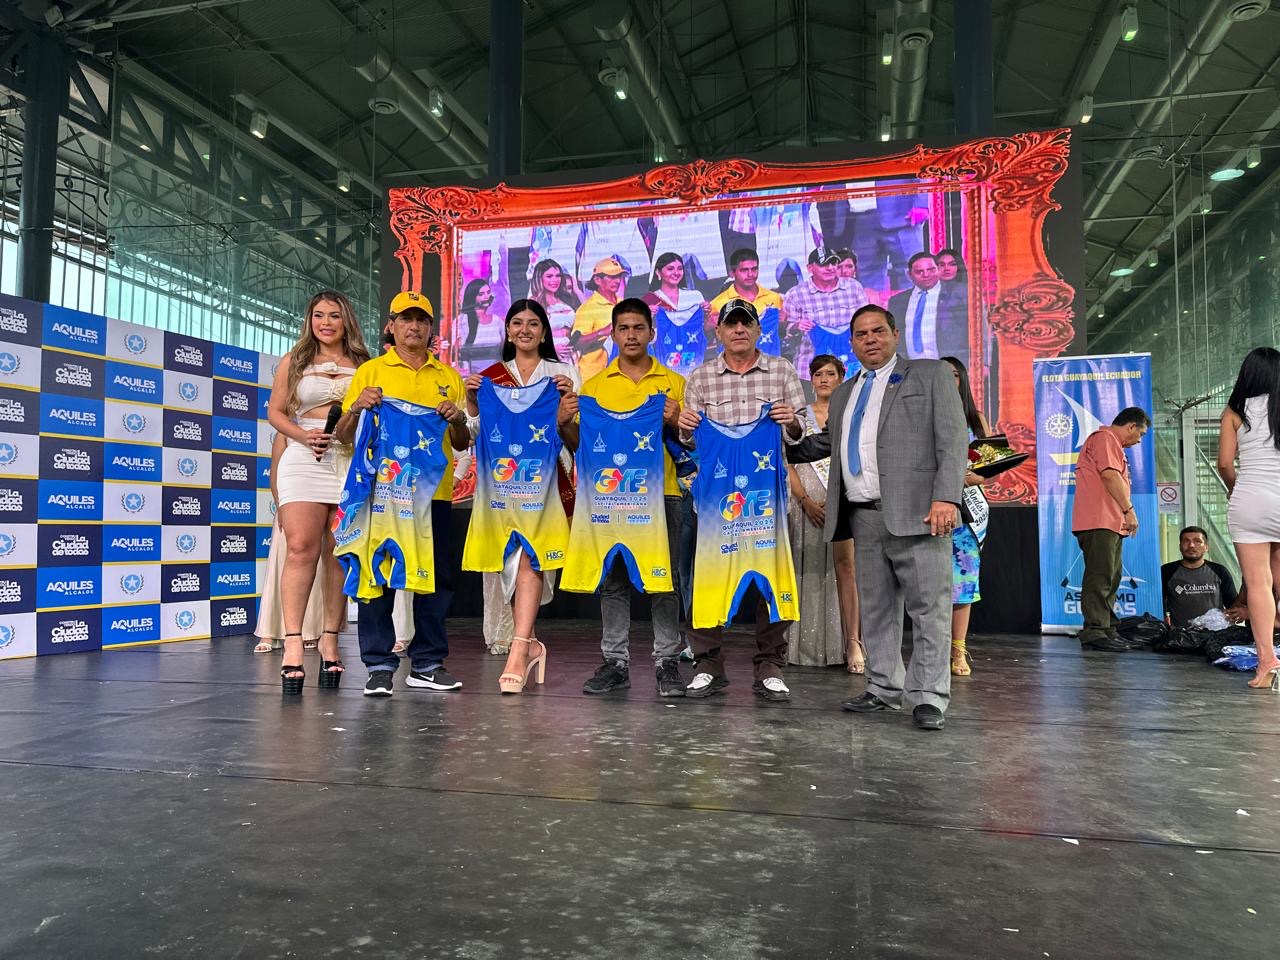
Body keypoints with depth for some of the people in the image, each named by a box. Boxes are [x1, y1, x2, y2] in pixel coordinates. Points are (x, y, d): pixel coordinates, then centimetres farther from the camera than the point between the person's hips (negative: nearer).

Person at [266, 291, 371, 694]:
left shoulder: (363, 365, 13)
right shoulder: (294, 361, 15)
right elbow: (275, 411, 13)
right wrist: (302, 435, -5)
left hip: (351, 461, 1)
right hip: (305, 459, 0)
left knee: (339, 554, 2)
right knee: (300, 548, -14)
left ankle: (330, 639, 9)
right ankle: (293, 642, -16)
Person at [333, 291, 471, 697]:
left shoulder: (449, 377, 14)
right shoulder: (371, 371, 7)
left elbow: (462, 444, 15)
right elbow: (344, 436, 4)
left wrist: (458, 420, -6)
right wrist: (357, 408, -15)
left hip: (434, 491, 3)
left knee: (437, 576, 4)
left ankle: (427, 663, 14)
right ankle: (379, 665, 5)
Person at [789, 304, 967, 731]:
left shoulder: (931, 374, 5)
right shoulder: (844, 394, 22)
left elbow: (952, 439, -4)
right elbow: (824, 442, 30)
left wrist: (946, 498, -15)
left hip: (915, 513, -5)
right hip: (864, 516, 6)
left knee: (928, 606, -3)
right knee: (875, 607, 10)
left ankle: (928, 697, 3)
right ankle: (885, 688, 21)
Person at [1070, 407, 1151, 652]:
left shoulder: (1112, 443, 28)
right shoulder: (1105, 438, -6)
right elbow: (1110, 475, -18)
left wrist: (1123, 512, 21)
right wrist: (1129, 509, -18)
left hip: (1111, 523, 11)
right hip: (1099, 522, -11)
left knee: (1110, 579, 12)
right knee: (1100, 577, -12)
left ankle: (1106, 631, 16)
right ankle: (1095, 632, -13)